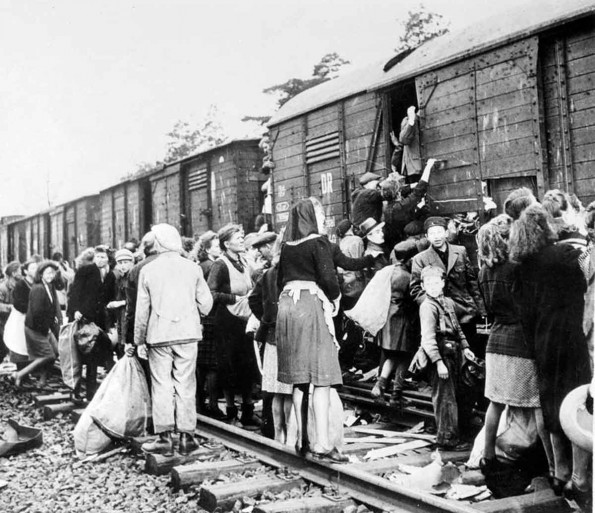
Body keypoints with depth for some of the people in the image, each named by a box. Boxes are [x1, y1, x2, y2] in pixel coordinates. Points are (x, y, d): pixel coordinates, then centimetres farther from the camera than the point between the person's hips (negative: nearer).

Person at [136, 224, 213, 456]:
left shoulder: (148, 270, -1)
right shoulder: (193, 268, 1)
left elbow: (142, 309, 1)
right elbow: (206, 304, 0)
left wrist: (139, 340, 9)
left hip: (159, 334, -1)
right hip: (187, 333, 1)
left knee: (161, 385, 5)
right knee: (186, 385, 6)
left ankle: (164, 437, 5)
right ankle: (186, 437, 8)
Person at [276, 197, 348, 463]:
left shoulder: (287, 246, 12)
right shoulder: (318, 243, -7)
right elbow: (328, 278, -14)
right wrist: (334, 299, 3)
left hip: (287, 306, 7)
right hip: (313, 305, -7)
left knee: (299, 379, 11)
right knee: (321, 377, -6)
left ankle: (301, 438, 16)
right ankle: (322, 442, -9)